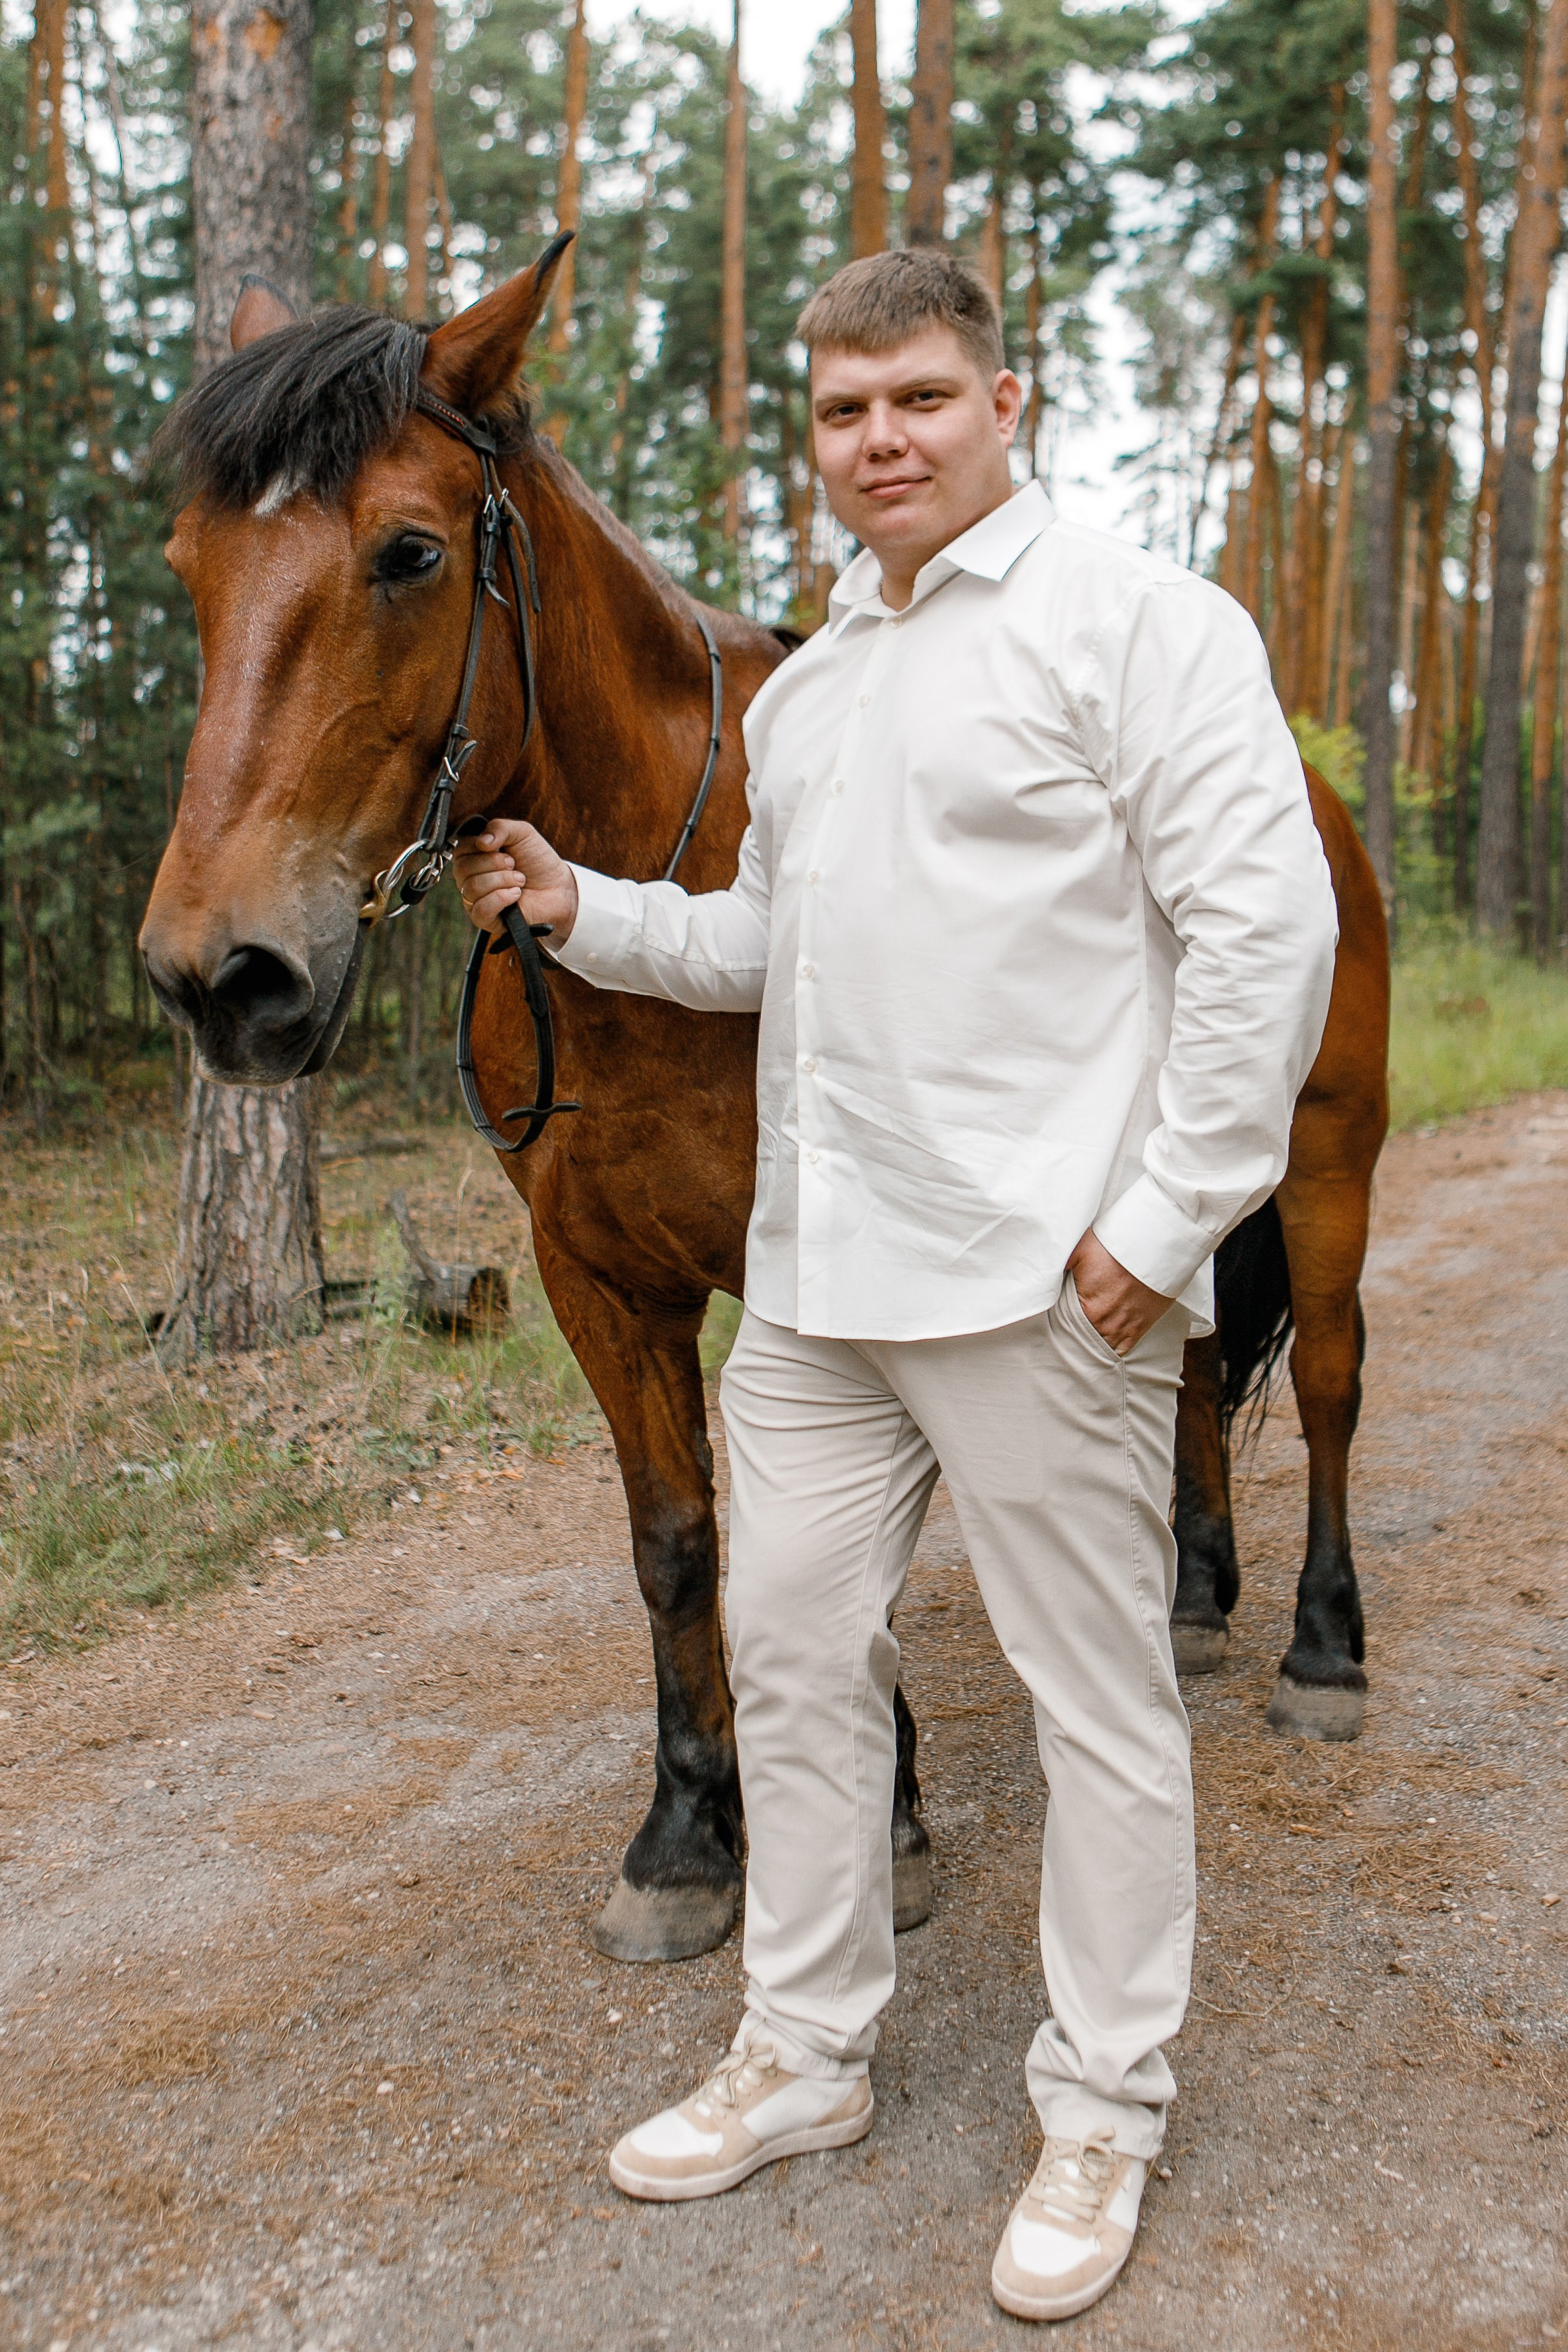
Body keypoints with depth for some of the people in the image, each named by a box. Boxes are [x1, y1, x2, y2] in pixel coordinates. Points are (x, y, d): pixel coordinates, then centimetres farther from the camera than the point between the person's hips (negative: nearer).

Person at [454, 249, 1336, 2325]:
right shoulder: (798, 690, 17)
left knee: (1098, 1698, 4)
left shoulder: (1134, 619, -5)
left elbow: (1263, 922, -12)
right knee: (789, 1647, 14)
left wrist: (1167, 1219, -16)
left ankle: (1104, 2111, 24)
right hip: (814, 1272, 8)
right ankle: (807, 2055, 33)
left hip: (1042, 1276, -7)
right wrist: (579, 907, 10)